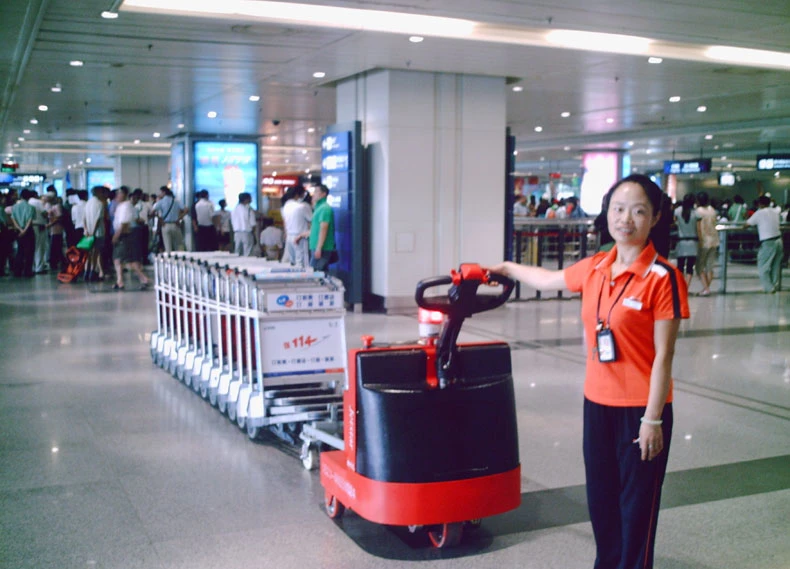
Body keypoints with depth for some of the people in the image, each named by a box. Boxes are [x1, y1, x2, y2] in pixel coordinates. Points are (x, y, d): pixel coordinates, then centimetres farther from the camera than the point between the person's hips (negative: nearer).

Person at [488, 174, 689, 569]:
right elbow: (548, 280, 24)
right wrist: (508, 268, 36)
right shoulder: (595, 268, 3)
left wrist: (653, 420, -15)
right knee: (600, 498, 17)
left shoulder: (662, 277, -14)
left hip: (640, 408, -6)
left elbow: (663, 356, -14)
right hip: (598, 403, 6)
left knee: (636, 504, 7)